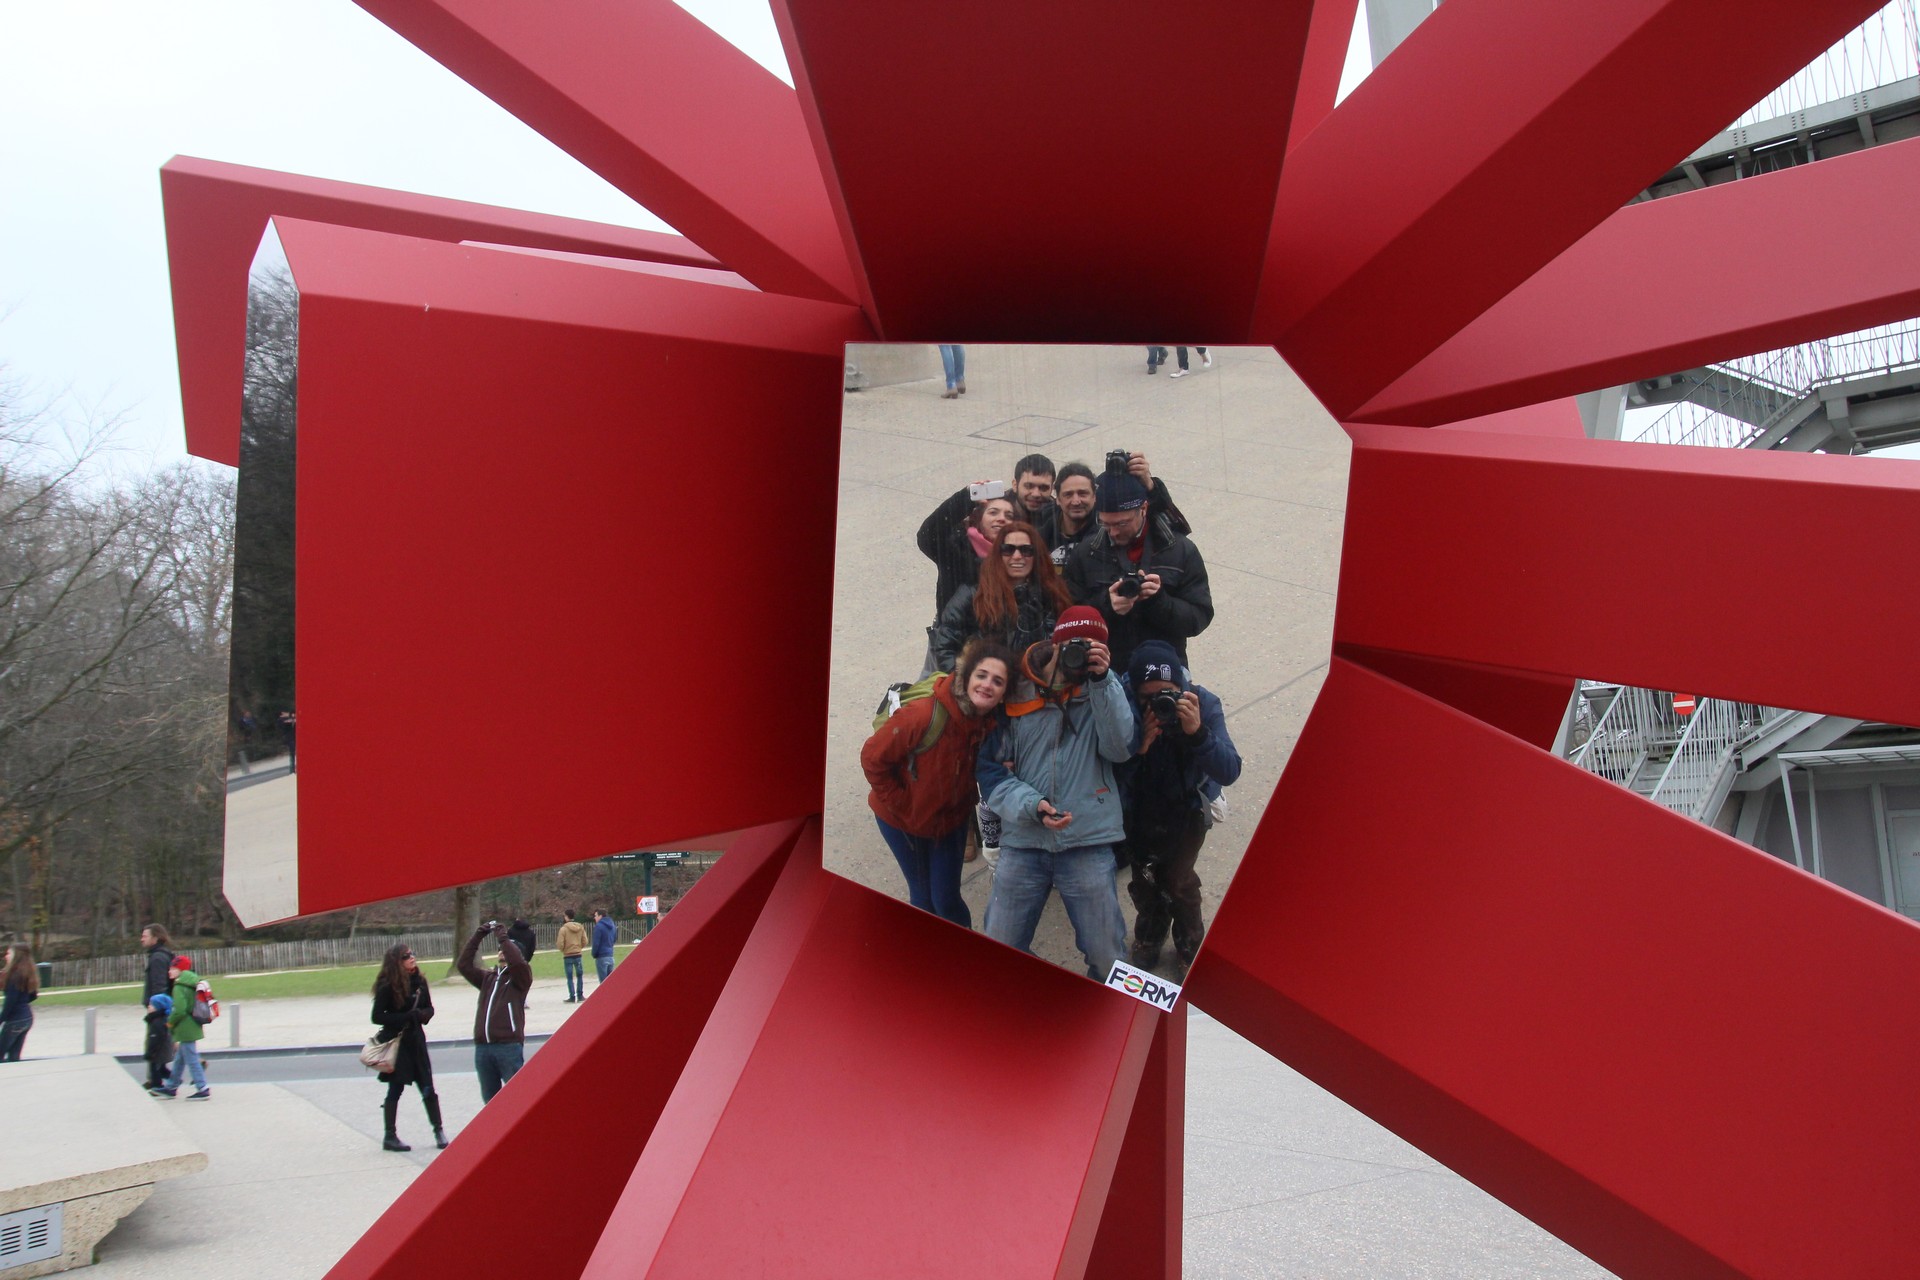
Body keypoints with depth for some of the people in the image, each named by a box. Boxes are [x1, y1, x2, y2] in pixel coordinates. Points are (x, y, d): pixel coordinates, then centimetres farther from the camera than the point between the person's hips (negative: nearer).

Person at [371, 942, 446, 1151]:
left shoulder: (419, 981, 3)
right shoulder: (387, 986, -12)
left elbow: (429, 1009, 10)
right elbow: (377, 1016, -12)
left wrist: (421, 1014, -12)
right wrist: (406, 1017, -20)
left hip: (416, 1040, 4)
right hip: (395, 1042, -4)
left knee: (428, 1088, 4)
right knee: (395, 1090, 3)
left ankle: (438, 1131, 13)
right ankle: (390, 1136, 14)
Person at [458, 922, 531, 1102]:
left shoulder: (520, 977, 4)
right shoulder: (487, 978, 19)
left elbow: (516, 961, -18)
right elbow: (463, 964, 8)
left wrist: (502, 937, -10)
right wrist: (478, 935, 2)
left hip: (509, 1045, -6)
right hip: (482, 1047, 6)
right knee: (490, 1099, 13)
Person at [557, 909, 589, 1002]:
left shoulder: (564, 928, -12)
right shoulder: (581, 927, 1)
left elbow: (560, 944, -14)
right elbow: (585, 942, 3)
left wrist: (563, 950, 8)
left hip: (567, 956, -3)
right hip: (578, 955, 3)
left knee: (570, 978, 3)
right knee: (579, 976, 14)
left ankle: (572, 997, 3)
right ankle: (580, 995, 15)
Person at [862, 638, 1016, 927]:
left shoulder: (994, 724, -16)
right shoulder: (924, 715, -34)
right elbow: (873, 758, -23)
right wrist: (901, 803, -18)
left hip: (951, 820, 3)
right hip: (903, 820, -3)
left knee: (946, 900, 7)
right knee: (924, 898, 13)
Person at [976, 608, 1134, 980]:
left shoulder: (1105, 690, 3)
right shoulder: (1016, 694, 0)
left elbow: (1119, 747, -12)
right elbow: (992, 770, -1)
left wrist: (1101, 681, -18)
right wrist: (1031, 805, -17)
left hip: (1088, 842, 0)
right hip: (1023, 842, 1)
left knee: (1107, 960, 6)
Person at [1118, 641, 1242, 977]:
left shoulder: (1203, 703, -26)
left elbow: (1229, 772, -31)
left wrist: (1198, 732, -46)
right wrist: (1139, 746, -42)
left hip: (1186, 809, -1)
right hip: (1138, 809, 1)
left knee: (1177, 880, -3)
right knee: (1143, 880, 15)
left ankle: (1190, 948, 25)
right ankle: (1149, 936, 45)